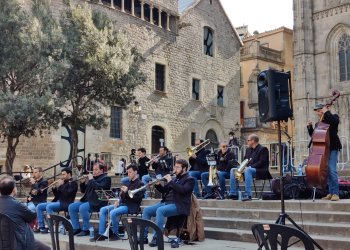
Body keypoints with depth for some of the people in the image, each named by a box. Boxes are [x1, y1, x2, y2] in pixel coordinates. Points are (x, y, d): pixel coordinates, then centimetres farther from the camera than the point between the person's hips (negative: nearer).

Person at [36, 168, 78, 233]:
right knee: (39, 206, 1)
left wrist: (61, 186, -11)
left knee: (48, 207, -31)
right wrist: (54, 188, 5)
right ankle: (42, 227, -4)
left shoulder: (73, 183, -2)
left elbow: (68, 193, -19)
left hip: (66, 203, -9)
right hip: (58, 202, 9)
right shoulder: (64, 183, 21)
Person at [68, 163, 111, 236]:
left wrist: (92, 180, -13)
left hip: (98, 202, -8)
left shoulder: (106, 178, -1)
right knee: (71, 207, -6)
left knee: (82, 208, -32)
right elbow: (83, 191, 23)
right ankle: (76, 228, -1)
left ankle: (86, 229, -19)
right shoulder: (92, 177, 21)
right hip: (87, 200, 8)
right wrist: (82, 182, 5)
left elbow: (100, 188, -21)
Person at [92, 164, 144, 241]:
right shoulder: (130, 183, 21)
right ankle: (101, 234, -4)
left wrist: (127, 191, -21)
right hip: (123, 203, 9)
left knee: (113, 212, -31)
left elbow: (138, 199, -16)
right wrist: (119, 201, 4)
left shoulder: (140, 184, -5)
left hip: (131, 206, -9)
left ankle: (115, 234, -11)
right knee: (103, 210, -2)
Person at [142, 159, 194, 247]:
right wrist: (158, 184, 4)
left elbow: (182, 190, -19)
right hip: (165, 203, 8)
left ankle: (157, 238, -32)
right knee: (146, 210, -8)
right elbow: (164, 190, 24)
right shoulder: (175, 179, 23)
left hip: (178, 205, -8)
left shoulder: (189, 179, 0)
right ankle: (143, 236, -6)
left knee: (160, 210, -34)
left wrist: (170, 181, -15)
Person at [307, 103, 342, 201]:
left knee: (332, 169, -15)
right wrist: (309, 127, 4)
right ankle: (331, 193, 9)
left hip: (332, 147, -7)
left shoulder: (333, 117, 2)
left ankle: (335, 193, -14)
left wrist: (326, 112, -14)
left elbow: (335, 121, -23)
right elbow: (313, 136, 18)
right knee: (327, 170, 5)